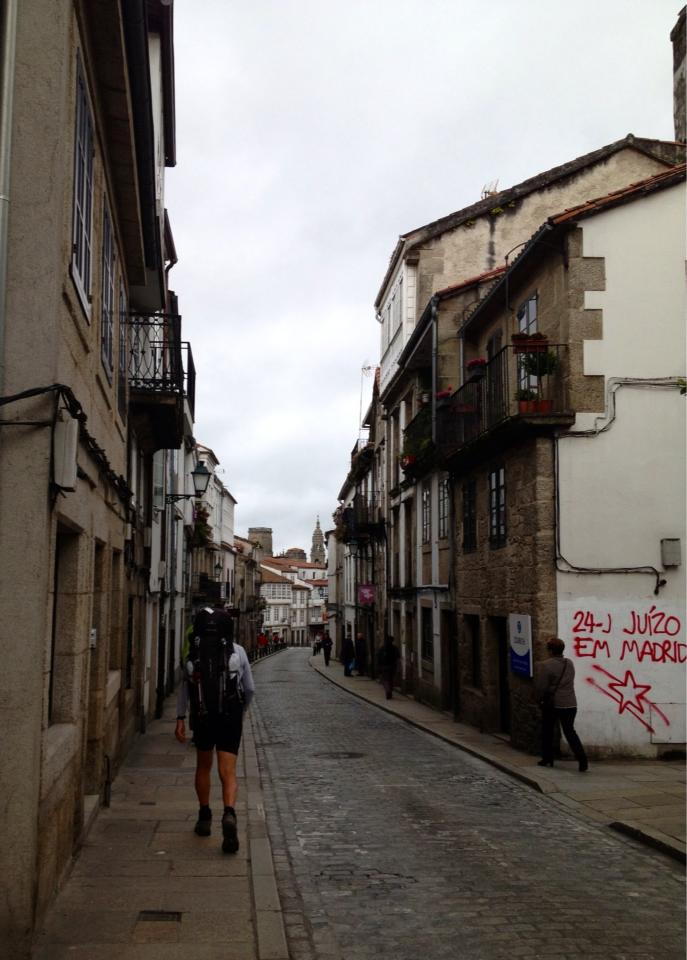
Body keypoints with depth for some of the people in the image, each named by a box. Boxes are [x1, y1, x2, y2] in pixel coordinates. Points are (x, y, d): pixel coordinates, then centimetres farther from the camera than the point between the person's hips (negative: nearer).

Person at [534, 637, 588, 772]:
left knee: (547, 731, 15)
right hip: (570, 704, 4)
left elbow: (540, 686, -15)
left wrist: (541, 698, 6)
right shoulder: (570, 663, 6)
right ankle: (582, 761, -5)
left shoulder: (545, 665, -15)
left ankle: (547, 759, 21)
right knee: (570, 731, 9)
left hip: (552, 703, -4)